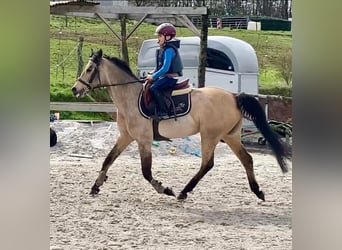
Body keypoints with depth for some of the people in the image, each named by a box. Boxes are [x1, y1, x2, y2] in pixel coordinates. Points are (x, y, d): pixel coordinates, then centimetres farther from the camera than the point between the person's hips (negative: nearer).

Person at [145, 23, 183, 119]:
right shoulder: (164, 49, 15)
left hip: (171, 77, -11)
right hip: (166, 76, 11)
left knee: (154, 88, -28)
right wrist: (152, 74, 9)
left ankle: (163, 112, -28)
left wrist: (153, 77, -19)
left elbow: (165, 68, -24)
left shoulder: (169, 50, -17)